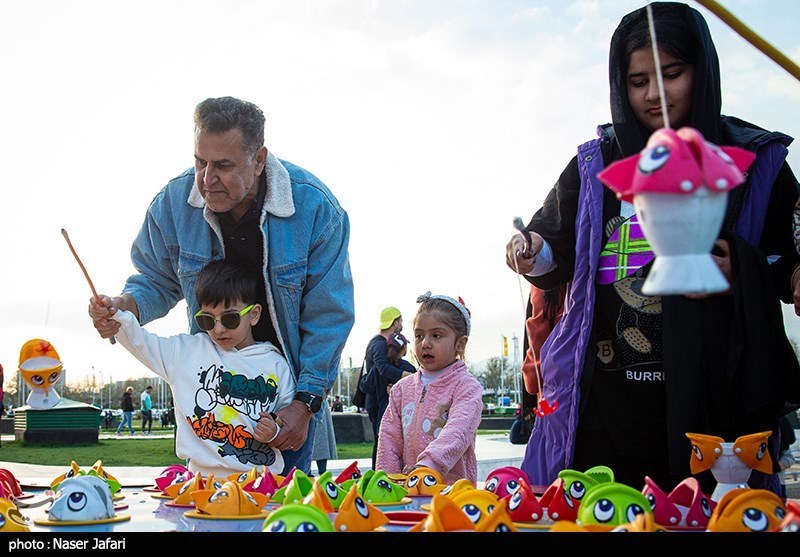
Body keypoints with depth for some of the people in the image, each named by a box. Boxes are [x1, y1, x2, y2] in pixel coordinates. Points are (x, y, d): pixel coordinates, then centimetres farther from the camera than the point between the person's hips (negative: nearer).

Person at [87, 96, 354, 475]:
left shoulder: (315, 206, -23)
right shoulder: (174, 202, -15)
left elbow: (329, 314, -18)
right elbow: (158, 280, 1)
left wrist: (305, 401, -20)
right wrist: (126, 305, -23)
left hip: (289, 374, -2)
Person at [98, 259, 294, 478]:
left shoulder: (275, 364, 10)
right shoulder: (187, 350, 13)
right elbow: (139, 340, 12)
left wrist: (275, 432, -5)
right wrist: (113, 314, -4)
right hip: (202, 475, 0)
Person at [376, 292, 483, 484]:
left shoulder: (466, 386, 0)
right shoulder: (402, 388, 17)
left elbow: (458, 431, -17)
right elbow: (389, 437, 15)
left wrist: (429, 464, -31)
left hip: (453, 484, -4)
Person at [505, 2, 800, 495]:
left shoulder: (756, 161, 6)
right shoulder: (595, 164, 11)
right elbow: (558, 254, 15)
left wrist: (741, 270, -13)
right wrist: (535, 253, -7)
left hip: (714, 396, -1)